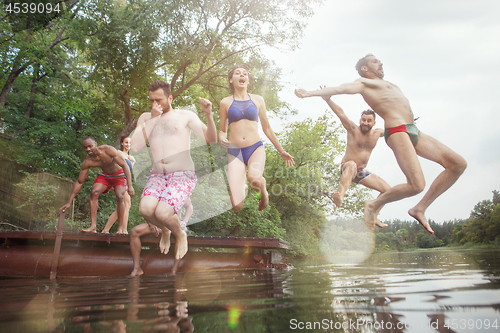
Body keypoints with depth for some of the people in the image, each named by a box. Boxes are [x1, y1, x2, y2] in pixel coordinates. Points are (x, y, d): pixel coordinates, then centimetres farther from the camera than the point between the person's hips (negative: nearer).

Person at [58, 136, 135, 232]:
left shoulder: (108, 150, -31)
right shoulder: (87, 162, -19)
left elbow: (124, 165, -27)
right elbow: (79, 182, -10)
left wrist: (130, 185, -34)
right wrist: (69, 202, -11)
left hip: (119, 174, -3)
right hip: (105, 175, 3)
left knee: (119, 197, -24)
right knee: (94, 193, -20)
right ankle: (93, 226, -19)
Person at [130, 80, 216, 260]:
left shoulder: (186, 116, 8)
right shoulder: (146, 117, 17)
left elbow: (211, 139, -2)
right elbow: (135, 146, 1)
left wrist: (209, 114, -19)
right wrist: (153, 119, -4)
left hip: (183, 176, -3)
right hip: (158, 176, 4)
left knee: (162, 212, -28)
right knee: (145, 208, -27)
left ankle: (180, 235, 7)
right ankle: (164, 231, 9)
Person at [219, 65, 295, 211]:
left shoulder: (257, 100, 11)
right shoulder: (225, 103, 8)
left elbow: (267, 128, 17)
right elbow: (222, 130, 13)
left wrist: (281, 151, 20)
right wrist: (221, 138, -12)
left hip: (256, 148, 1)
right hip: (234, 152, 0)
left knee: (254, 177, -37)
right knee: (237, 205, -15)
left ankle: (263, 191, 1)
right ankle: (240, 188, 23)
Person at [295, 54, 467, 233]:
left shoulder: (386, 84, 32)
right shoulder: (363, 83, 6)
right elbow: (339, 89, -8)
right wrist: (310, 93, -19)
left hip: (413, 131, 10)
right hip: (397, 131, -9)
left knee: (459, 164, 4)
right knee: (416, 185, -22)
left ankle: (420, 209, 3)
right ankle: (374, 205, 2)